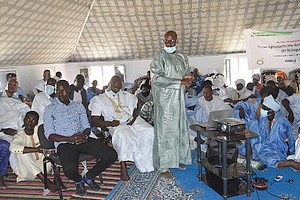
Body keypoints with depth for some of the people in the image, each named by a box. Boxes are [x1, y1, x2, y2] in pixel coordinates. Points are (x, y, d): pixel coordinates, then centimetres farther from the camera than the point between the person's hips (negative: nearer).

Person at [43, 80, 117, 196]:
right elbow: (49, 135, 0)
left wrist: (84, 135, -10)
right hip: (64, 143, -3)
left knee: (111, 155, -15)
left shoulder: (78, 106, 19)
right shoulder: (50, 109, 8)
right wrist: (69, 139, -15)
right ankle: (78, 181, 5)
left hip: (83, 139, 4)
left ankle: (89, 177, 11)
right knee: (70, 169, -35)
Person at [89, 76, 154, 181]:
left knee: (151, 131, -22)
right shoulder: (99, 99, 8)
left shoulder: (126, 95, 22)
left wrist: (134, 118, -3)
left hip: (133, 122, 4)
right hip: (118, 126, -4)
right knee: (123, 135, -39)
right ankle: (123, 168, -33)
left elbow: (136, 108, 20)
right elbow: (95, 121, 0)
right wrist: (110, 123, -16)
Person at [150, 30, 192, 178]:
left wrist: (188, 79, -5)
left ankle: (177, 158, 25)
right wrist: (180, 82, -18)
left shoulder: (182, 58, 13)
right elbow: (157, 79, -17)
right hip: (165, 98, -6)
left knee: (179, 128, 11)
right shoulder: (160, 57, -6)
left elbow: (187, 74, 21)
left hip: (178, 98, 7)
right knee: (165, 130, -5)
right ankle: (163, 166, 2)